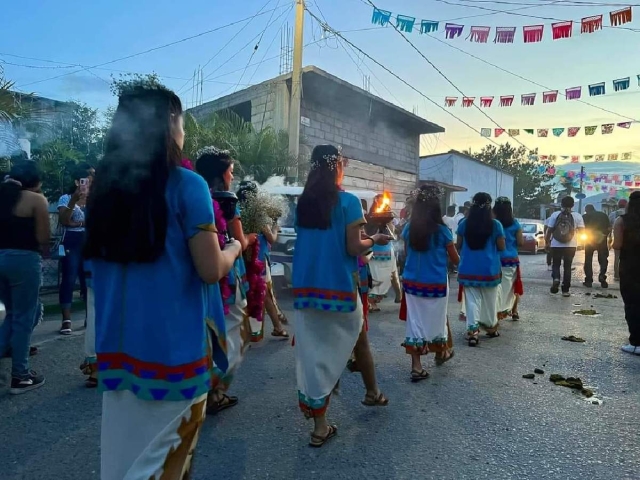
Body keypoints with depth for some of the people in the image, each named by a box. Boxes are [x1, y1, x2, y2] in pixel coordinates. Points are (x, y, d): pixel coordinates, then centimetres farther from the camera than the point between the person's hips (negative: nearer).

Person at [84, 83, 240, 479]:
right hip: (174, 341, -6)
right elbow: (211, 271, -15)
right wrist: (236, 246, 5)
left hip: (118, 342, 6)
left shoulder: (105, 182, 4)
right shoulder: (186, 185, -14)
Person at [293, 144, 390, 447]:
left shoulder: (303, 202, 7)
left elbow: (309, 243, 10)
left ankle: (319, 427, 11)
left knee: (312, 353, 6)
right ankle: (372, 393, 43)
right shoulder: (349, 201, -10)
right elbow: (353, 248, -14)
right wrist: (374, 241, 5)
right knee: (359, 341, 20)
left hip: (306, 287, 4)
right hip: (339, 286, -4)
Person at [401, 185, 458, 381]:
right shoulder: (442, 231, -11)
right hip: (436, 284, -2)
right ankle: (441, 352, 41)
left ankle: (416, 367, 6)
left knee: (415, 321, 6)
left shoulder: (408, 229, -3)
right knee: (437, 318, 18)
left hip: (412, 283, 2)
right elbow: (456, 260, -1)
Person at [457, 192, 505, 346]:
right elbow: (501, 247, -2)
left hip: (468, 269, 1)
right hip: (490, 269, 0)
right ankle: (491, 328, 30)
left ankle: (472, 331, -5)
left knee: (472, 301, 3)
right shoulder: (495, 225, -7)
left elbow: (459, 246, 5)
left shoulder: (464, 224, -3)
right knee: (490, 301, 15)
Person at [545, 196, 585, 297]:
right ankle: (565, 290, 9)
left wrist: (547, 241, 10)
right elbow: (581, 230, -5)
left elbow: (549, 230, -1)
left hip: (556, 245, 0)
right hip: (571, 245, 0)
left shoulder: (555, 215, -2)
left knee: (556, 264, 13)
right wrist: (575, 231, 17)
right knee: (567, 266, 9)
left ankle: (556, 278, -17)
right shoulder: (577, 216, -2)